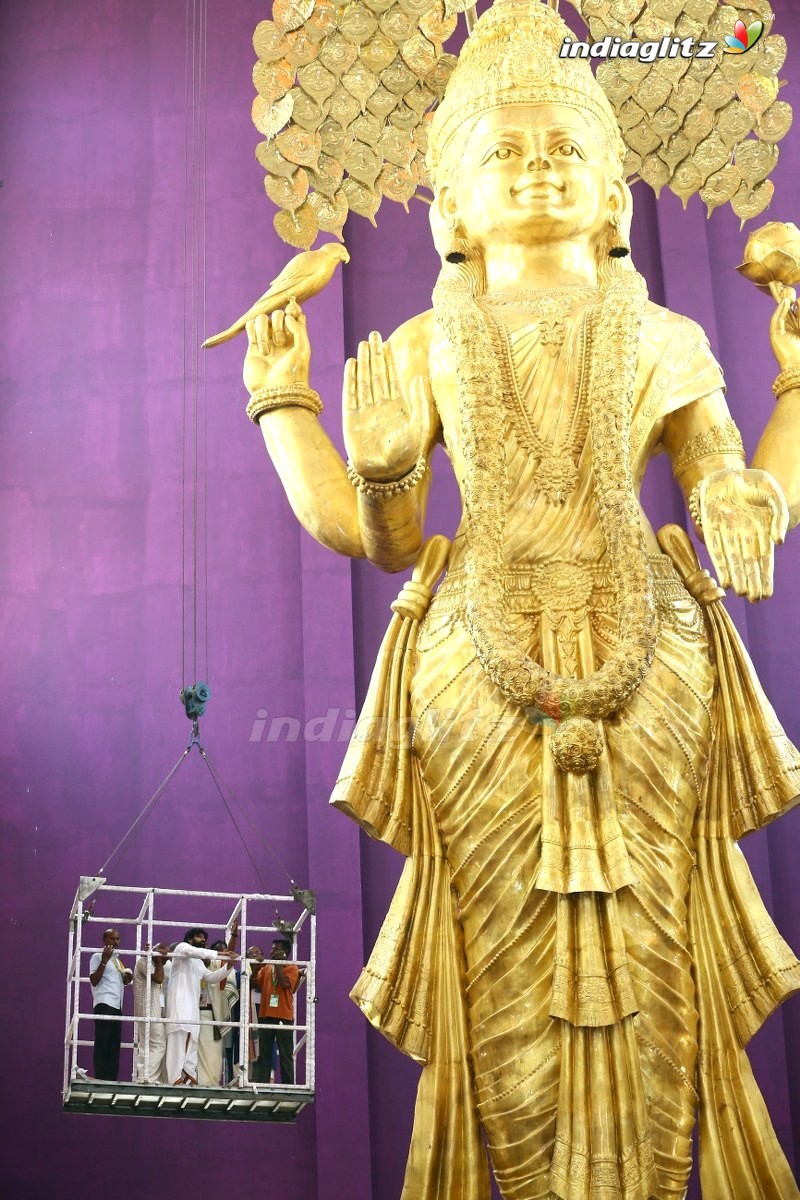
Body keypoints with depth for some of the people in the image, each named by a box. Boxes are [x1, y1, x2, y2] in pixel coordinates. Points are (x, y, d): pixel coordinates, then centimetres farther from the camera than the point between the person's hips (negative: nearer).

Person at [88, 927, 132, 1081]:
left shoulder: (117, 959, 23)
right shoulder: (98, 956, -1)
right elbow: (94, 981, -11)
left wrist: (127, 978, 10)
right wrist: (104, 961, -19)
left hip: (117, 1005, 8)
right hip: (104, 1004, -8)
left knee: (114, 1044, 4)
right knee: (102, 1043, -10)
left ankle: (112, 1078, 5)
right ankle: (100, 1078, -12)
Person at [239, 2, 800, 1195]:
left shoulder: (663, 339, 12)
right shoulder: (422, 349, 12)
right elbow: (372, 533, 7)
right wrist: (281, 396, 10)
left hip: (647, 671, 1)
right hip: (480, 678, 0)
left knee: (646, 960, 1)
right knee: (506, 967, 2)